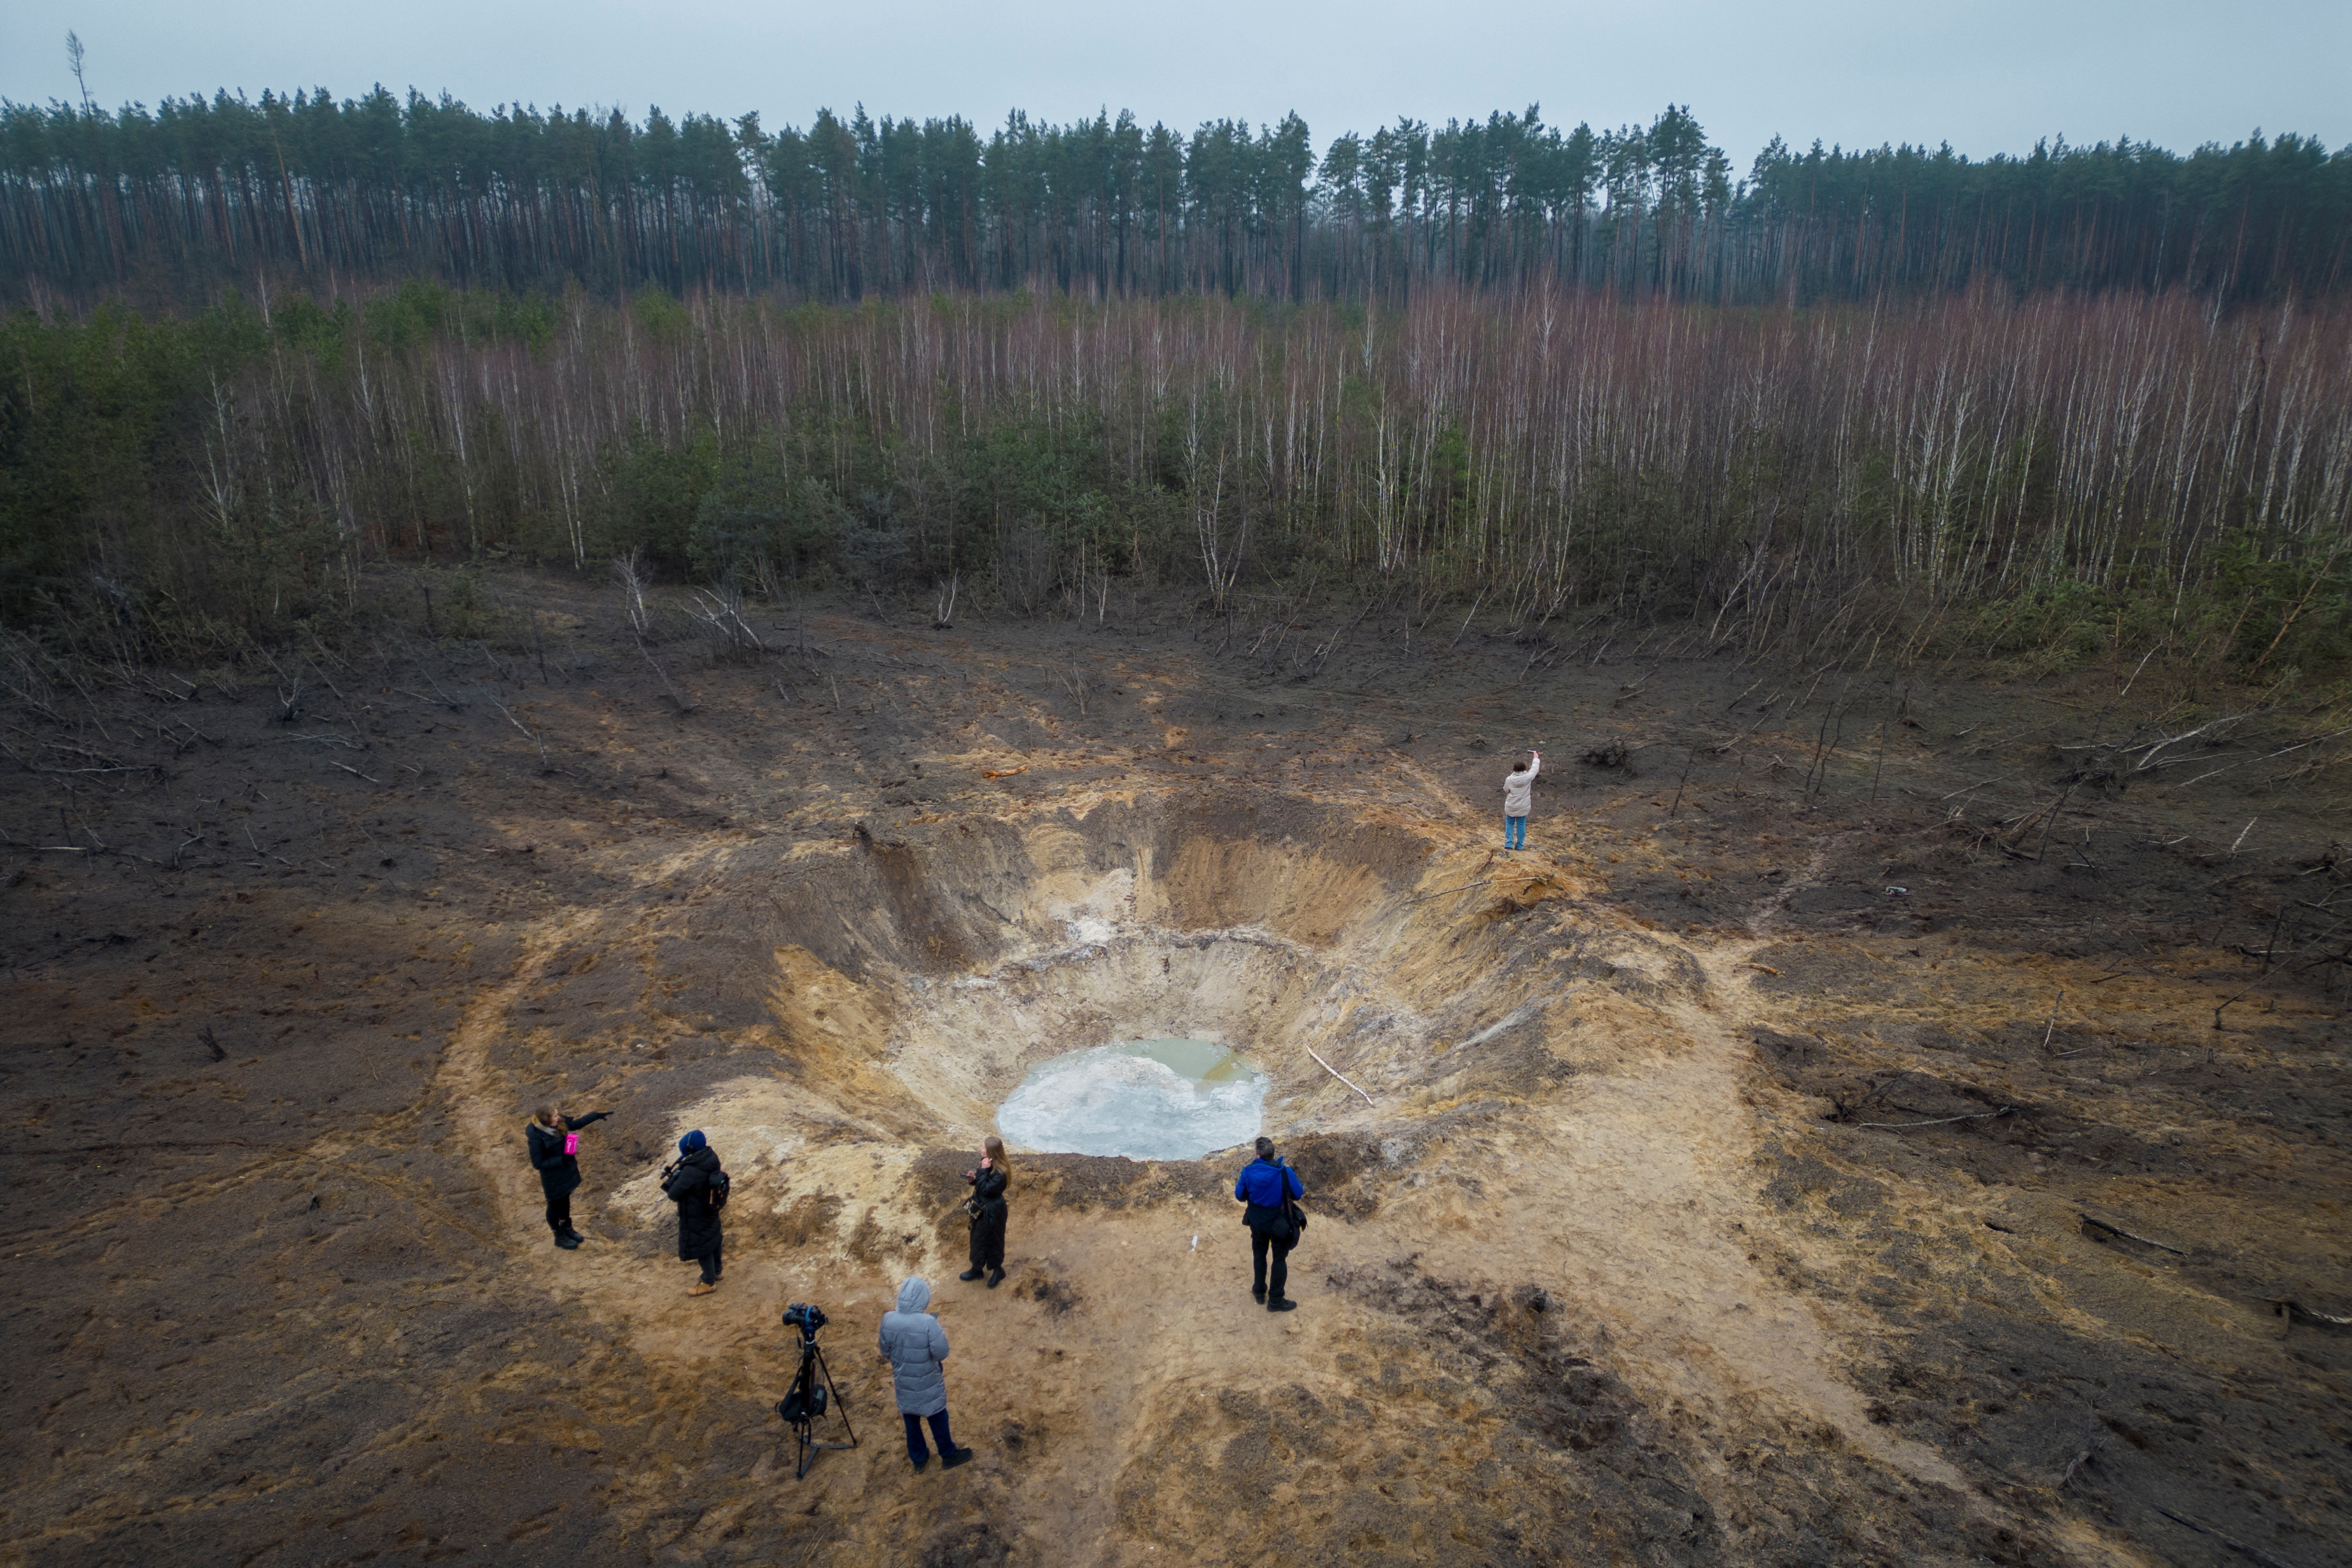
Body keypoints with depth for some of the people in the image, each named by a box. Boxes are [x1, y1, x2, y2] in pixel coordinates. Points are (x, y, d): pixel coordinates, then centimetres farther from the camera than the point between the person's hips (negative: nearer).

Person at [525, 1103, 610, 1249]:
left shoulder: (558, 1125, -12)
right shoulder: (536, 1137, -32)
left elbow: (576, 1125, 8)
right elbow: (538, 1163, -26)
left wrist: (596, 1115, 8)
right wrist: (562, 1159, -29)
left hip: (566, 1171, 7)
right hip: (552, 1177, -7)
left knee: (565, 1200, 26)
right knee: (555, 1204, 16)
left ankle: (567, 1228, 49)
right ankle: (559, 1237, 37)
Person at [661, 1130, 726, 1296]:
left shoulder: (691, 1170, -33)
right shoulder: (711, 1161, -8)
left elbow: (674, 1194, -25)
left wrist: (671, 1177, -10)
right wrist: (678, 1174, -3)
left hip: (696, 1217, -8)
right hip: (711, 1211, 8)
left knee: (700, 1247, 8)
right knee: (712, 1240, 24)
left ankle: (709, 1283, 22)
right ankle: (716, 1271, 43)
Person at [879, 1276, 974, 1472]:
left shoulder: (888, 1320, -17)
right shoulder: (928, 1323, -31)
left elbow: (885, 1352, -2)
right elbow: (941, 1354, -24)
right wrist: (943, 1335, -6)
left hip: (904, 1382, 4)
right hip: (928, 1384, -4)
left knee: (911, 1420, 24)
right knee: (937, 1418, 19)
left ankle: (918, 1459, 41)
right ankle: (948, 1456, 37)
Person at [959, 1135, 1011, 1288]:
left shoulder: (1000, 1173, -32)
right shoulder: (989, 1164, -6)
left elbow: (986, 1189, -30)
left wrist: (983, 1170, -33)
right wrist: (974, 1178, -12)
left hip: (991, 1211, -9)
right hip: (981, 1207, 9)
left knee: (991, 1240, 11)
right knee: (978, 1238, 23)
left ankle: (998, 1271, 34)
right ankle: (977, 1268, 43)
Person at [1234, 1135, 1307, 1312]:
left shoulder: (1248, 1171, -17)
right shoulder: (1285, 1172, -24)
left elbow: (1240, 1196, -2)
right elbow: (1298, 1195, -10)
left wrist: (1237, 1186, 18)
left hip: (1256, 1221, 3)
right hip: (1279, 1222, -3)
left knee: (1259, 1255, 24)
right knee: (1279, 1259, 13)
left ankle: (1260, 1291, 39)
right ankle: (1275, 1300, 20)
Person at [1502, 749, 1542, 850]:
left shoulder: (1509, 779, -15)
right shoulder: (1528, 778, -16)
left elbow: (1506, 790, 1)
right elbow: (1534, 769, 0)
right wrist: (1536, 758, 15)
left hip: (1510, 807, 0)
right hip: (1523, 807, 0)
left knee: (1509, 824, 13)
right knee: (1521, 825, 11)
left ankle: (1509, 843, 7)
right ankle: (1520, 845, 15)